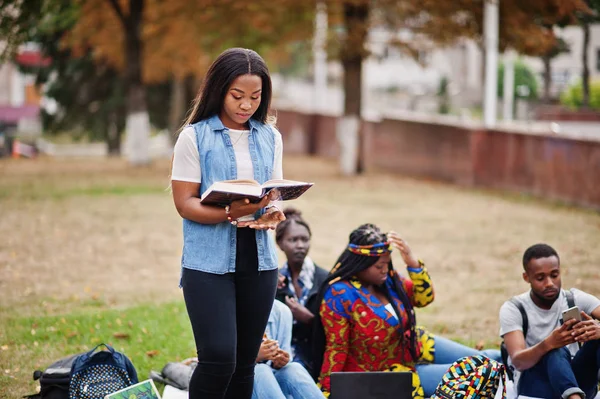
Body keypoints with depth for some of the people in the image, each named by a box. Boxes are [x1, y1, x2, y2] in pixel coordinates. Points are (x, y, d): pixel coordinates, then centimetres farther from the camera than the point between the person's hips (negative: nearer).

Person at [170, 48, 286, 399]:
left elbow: (277, 193, 15)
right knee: (219, 357, -16)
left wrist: (273, 214, -9)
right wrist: (230, 213, -24)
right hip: (209, 261, -5)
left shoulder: (270, 138, 11)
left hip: (258, 260, 5)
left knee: (245, 362, 8)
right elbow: (185, 203, -7)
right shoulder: (195, 137, -3)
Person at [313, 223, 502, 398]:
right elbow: (336, 349, -20)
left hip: (414, 347, 8)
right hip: (391, 371, -8)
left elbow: (424, 297, -3)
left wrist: (413, 262, -19)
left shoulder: (385, 278, -6)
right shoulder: (339, 295, -25)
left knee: (493, 359, 10)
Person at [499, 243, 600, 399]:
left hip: (576, 381, 3)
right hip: (535, 385, -3)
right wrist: (548, 344, -41)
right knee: (556, 351, -35)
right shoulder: (512, 309, -5)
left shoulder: (576, 299, 2)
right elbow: (518, 362, -20)